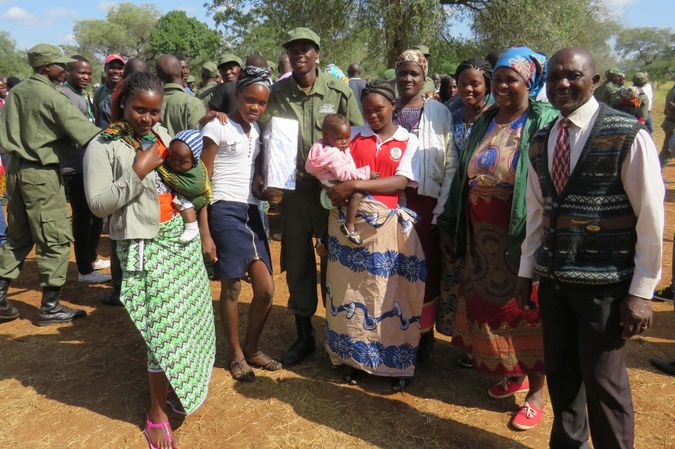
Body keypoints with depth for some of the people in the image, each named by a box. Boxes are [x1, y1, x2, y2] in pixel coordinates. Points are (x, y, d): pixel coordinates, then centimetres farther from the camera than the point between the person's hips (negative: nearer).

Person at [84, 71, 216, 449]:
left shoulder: (162, 133, 11)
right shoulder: (104, 146, -9)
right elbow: (98, 203, -16)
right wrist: (138, 171, -19)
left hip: (181, 234, 7)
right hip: (146, 245, -7)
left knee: (193, 311, 13)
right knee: (164, 325, -5)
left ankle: (184, 381, 37)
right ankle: (157, 415, 11)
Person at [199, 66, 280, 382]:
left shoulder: (256, 130, 15)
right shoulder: (217, 128, -5)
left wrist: (261, 182, 6)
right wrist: (204, 233, -11)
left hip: (251, 211, 7)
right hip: (225, 211, -6)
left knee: (266, 289, 3)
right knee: (231, 287, 0)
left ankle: (251, 349, 24)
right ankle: (236, 356, 20)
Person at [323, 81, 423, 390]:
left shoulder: (408, 141, 6)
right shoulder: (353, 135, 12)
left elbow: (400, 181, -7)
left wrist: (355, 186, -16)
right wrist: (339, 193, -16)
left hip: (385, 224, -1)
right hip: (349, 220, 2)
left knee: (387, 292, -1)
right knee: (350, 288, 4)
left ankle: (394, 363, 12)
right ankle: (352, 356, 18)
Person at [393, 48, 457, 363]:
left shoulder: (439, 113, 1)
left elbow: (451, 164, -2)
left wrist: (443, 207, -9)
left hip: (425, 202, -1)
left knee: (426, 267, 4)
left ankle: (424, 333, 19)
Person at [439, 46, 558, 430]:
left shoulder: (546, 123, -11)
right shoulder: (484, 123, 10)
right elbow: (464, 177, 12)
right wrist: (452, 226, 11)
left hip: (522, 236, -6)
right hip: (482, 236, 7)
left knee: (526, 310, 4)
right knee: (489, 306, 14)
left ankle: (536, 392, 22)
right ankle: (514, 376, 35)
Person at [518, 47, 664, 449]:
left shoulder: (629, 136, -10)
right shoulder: (540, 141, 6)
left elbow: (651, 218, -9)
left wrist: (642, 291, -10)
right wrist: (526, 272, 10)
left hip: (605, 283, -5)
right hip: (553, 279, 5)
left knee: (603, 382, 4)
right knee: (560, 373, 17)